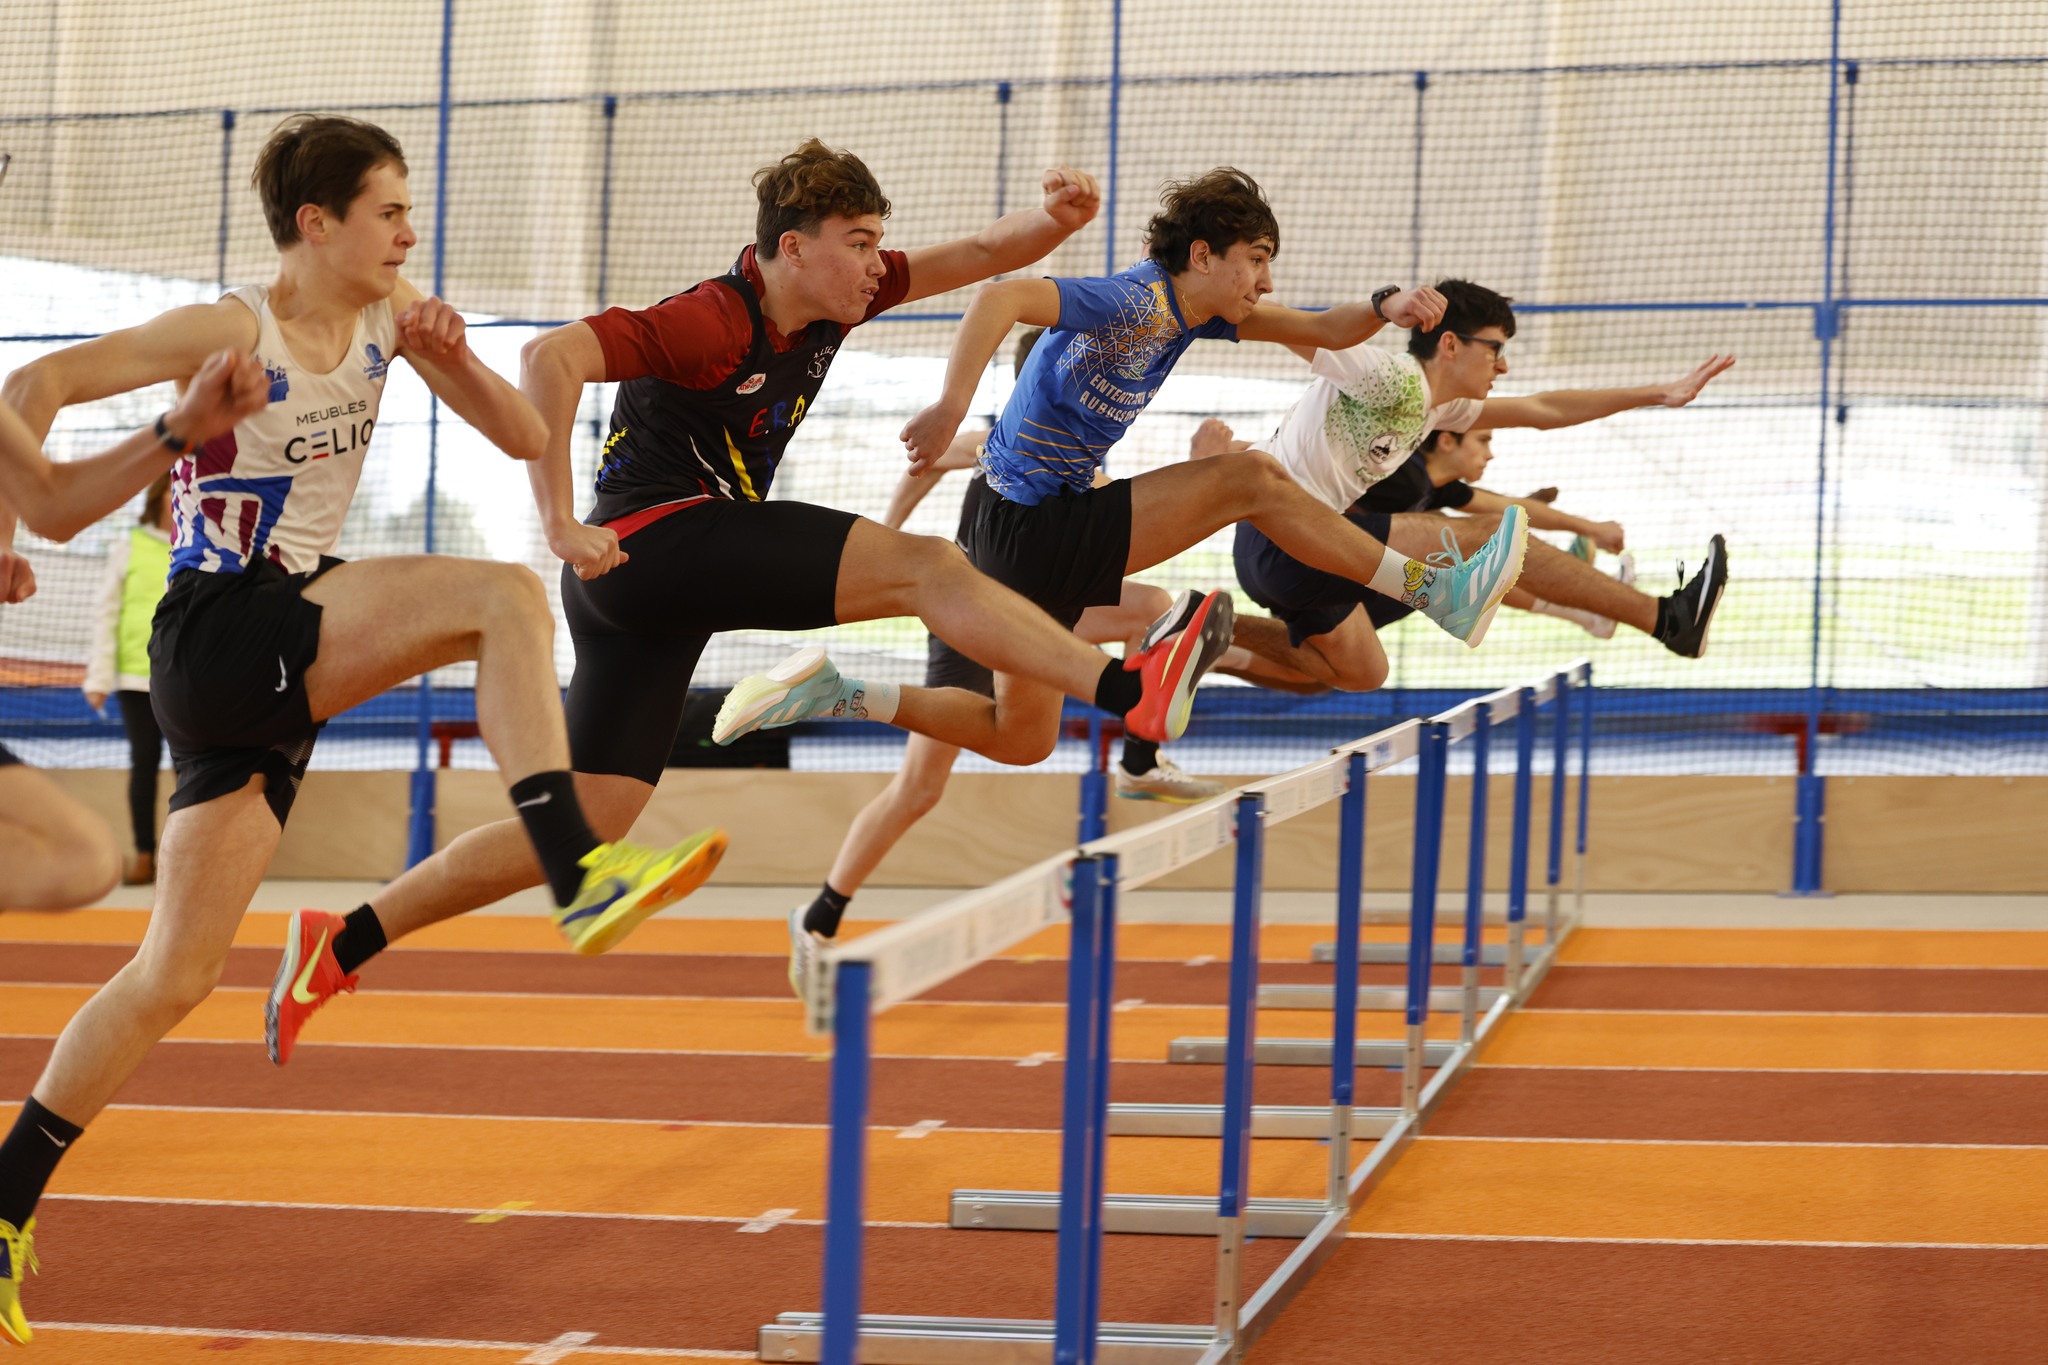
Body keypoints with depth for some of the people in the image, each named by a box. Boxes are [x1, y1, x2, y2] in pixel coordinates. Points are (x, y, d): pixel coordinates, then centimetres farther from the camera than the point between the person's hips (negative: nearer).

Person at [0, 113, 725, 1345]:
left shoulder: (388, 316, 7)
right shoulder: (235, 333, -12)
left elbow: (525, 438, 8)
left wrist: (450, 356, -9)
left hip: (287, 663, 7)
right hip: (218, 635, -7)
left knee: (177, 976, 8)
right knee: (507, 598, -23)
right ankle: (580, 879, -28)